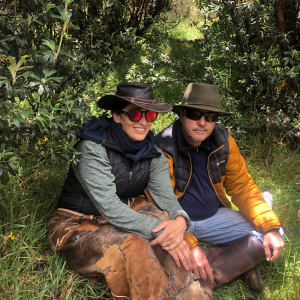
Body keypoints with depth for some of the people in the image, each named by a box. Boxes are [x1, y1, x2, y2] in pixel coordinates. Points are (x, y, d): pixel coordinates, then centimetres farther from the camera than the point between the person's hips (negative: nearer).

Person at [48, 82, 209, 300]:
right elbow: (110, 209, -29)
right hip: (81, 224, -5)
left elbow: (166, 196, -12)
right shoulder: (93, 148, -23)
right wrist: (161, 232, -36)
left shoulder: (152, 152, -4)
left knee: (166, 220, -22)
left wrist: (180, 220, -36)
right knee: (132, 245, -33)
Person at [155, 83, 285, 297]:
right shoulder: (163, 148, -21)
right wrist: (189, 246, -34)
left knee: (273, 237, -9)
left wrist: (270, 227, -13)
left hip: (214, 217, 5)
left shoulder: (224, 142, -5)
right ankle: (240, 262, -16)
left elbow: (242, 187, 0)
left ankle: (207, 281, -17)